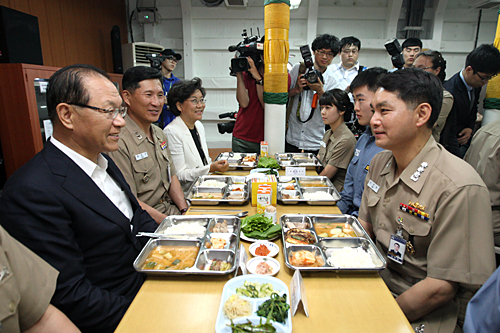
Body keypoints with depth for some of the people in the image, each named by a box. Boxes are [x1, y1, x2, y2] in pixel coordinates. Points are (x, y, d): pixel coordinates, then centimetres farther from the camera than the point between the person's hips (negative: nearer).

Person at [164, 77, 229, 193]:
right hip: (185, 192, -8)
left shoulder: (199, 126, 11)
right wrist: (210, 168, -24)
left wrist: (217, 165, -1)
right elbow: (179, 175, -17)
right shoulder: (171, 132, -15)